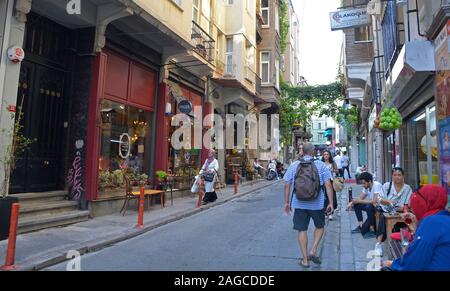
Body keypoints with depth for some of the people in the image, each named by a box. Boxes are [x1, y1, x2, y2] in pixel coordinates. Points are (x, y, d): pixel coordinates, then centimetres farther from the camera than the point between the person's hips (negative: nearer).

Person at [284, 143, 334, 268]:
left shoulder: (294, 165, 0)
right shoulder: (321, 165, -4)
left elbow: (287, 185, 0)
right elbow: (328, 185, -7)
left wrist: (286, 202, 9)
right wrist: (331, 203, 0)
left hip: (299, 204, 1)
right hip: (317, 203, -1)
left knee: (302, 230, 10)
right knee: (320, 226, 22)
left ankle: (305, 260, 17)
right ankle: (313, 251, 12)